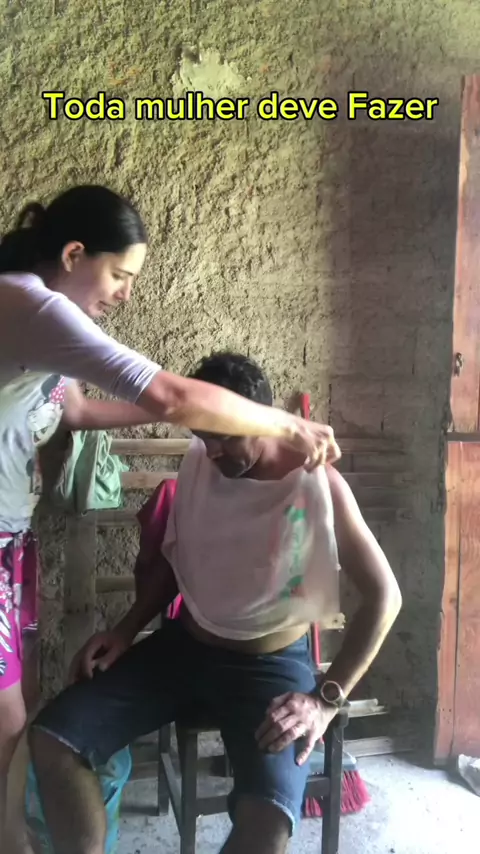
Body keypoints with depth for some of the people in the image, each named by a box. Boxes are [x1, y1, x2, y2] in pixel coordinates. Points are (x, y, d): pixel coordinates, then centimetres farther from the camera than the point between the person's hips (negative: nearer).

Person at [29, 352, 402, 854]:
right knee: (51, 739, -12)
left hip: (271, 663, -4)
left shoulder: (320, 486, -17)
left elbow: (384, 595, -13)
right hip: (183, 644, 5)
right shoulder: (198, 461, -3)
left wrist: (326, 699, -20)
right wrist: (127, 630, -2)